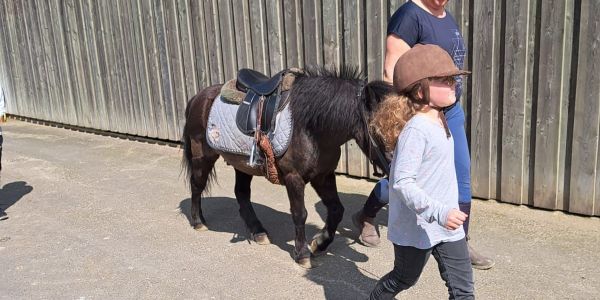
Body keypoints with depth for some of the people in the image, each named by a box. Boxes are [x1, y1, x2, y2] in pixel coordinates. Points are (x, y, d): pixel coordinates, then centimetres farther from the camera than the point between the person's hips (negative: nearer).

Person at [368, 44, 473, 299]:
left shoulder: (439, 122, 4)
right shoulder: (416, 130, -25)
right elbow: (402, 183, -30)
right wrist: (438, 212, -36)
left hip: (447, 225, 8)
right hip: (417, 227, -7)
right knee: (404, 279, 17)